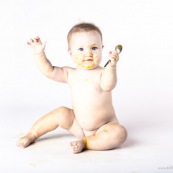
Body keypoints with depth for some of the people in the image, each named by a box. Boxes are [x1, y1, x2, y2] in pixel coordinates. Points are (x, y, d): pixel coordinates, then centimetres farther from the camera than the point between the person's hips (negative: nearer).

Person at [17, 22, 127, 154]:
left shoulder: (103, 73, -17)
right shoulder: (70, 74, -1)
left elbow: (107, 86, -38)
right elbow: (49, 71, -4)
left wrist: (111, 66, -54)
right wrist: (39, 53, -15)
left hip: (103, 128, -4)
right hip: (78, 126, 5)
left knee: (119, 133, -29)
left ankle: (85, 142, -21)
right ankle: (32, 134, 9)